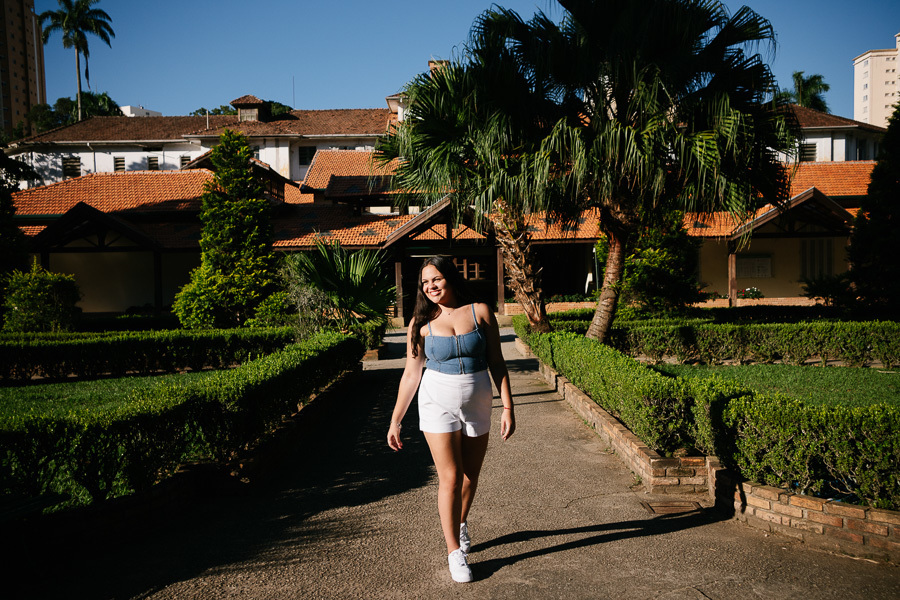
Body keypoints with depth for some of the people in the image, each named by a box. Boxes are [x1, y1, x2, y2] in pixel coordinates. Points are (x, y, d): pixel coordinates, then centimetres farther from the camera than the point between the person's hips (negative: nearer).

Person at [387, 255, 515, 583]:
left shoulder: (480, 312, -4)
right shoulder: (422, 322, -4)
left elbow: (497, 363, -1)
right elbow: (411, 374, 0)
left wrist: (508, 408, -5)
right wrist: (395, 420, 1)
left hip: (477, 404, 2)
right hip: (438, 403, -1)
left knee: (470, 475, 14)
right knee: (450, 478, -3)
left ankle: (460, 524, 44)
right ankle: (455, 552, 13)